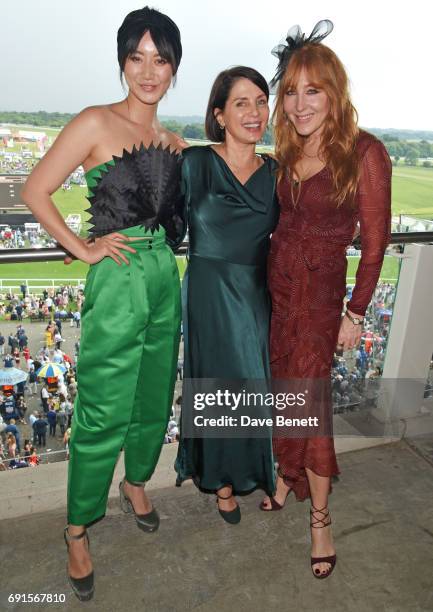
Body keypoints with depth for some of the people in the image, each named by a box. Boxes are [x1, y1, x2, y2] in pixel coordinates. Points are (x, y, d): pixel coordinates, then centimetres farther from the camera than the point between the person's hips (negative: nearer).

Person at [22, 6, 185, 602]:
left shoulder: (177, 144, 12)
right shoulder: (96, 123, -4)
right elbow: (36, 191, -6)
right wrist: (83, 249, -8)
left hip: (166, 280, 6)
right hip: (117, 284, -6)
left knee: (154, 401, 18)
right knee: (102, 415, 2)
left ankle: (136, 481, 45)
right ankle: (78, 528, 25)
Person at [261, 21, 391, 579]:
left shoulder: (364, 152, -11)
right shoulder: (289, 153, 7)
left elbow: (375, 241, -9)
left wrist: (355, 313, -9)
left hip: (320, 293, -5)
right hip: (276, 285, 5)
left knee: (309, 399, -1)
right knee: (282, 390, 13)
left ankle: (320, 517, 19)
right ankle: (286, 475, 35)